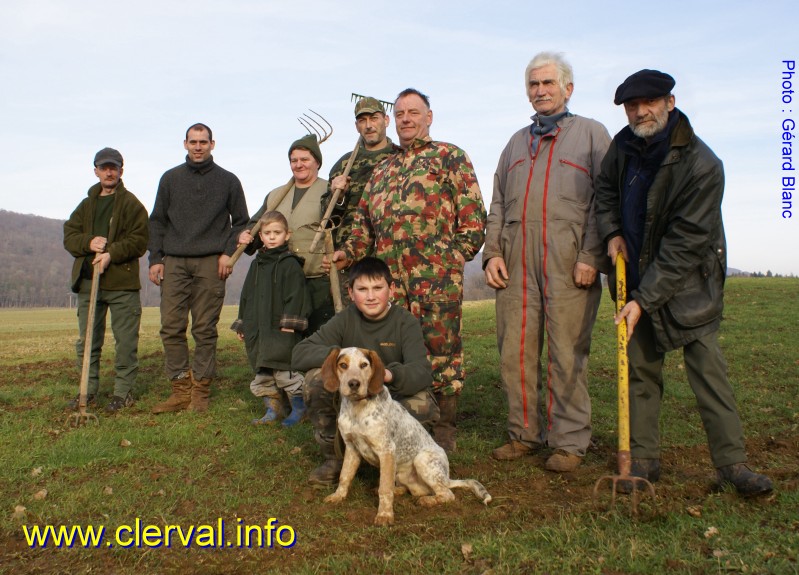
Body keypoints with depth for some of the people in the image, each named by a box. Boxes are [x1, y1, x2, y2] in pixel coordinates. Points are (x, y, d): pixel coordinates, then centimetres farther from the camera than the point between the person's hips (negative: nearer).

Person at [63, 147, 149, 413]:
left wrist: (112, 254, -19)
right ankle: (89, 390, 20)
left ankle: (123, 391, 7)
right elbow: (69, 236, 12)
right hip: (87, 282, 5)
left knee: (125, 341, -1)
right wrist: (88, 243, -9)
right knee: (86, 341, 9)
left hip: (122, 283, -5)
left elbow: (139, 240, -6)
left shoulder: (131, 204, 3)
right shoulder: (86, 205, 19)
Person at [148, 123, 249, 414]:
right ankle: (181, 389, 5)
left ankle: (200, 390, 6)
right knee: (171, 328, -3)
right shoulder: (170, 179, 14)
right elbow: (157, 221, 15)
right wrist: (155, 259, 5)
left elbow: (241, 222, 12)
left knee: (205, 330, -1)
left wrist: (228, 253, -2)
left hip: (210, 264, -2)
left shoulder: (228, 180, 10)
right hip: (174, 263, 2)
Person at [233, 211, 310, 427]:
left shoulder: (290, 264, -5)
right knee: (261, 373, 11)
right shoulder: (256, 264, 16)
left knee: (284, 370, -5)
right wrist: (242, 324, 18)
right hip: (257, 330, 7)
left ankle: (299, 408, 10)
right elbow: (246, 296, 20)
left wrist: (289, 323, -18)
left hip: (281, 330, -7)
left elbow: (295, 296, -12)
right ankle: (273, 409, 22)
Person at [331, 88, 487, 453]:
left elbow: (471, 212, 0)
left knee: (440, 347, -2)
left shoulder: (450, 156, 8)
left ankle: (444, 430, 10)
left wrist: (456, 255, -7)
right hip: (388, 273, 5)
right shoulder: (382, 169, 25)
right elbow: (364, 220, 24)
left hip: (436, 274, -5)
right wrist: (348, 252, 10)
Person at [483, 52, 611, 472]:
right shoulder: (516, 142, 25)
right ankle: (525, 433, 18)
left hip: (569, 263, -4)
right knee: (515, 353, 4)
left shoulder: (591, 133, 10)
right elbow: (498, 204, 21)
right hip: (515, 263, 5)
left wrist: (591, 257, -10)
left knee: (567, 355, -3)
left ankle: (569, 441, 9)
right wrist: (492, 252, 7)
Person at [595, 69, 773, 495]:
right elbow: (605, 190, 20)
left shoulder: (702, 165, -20)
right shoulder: (623, 145, -1)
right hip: (636, 273, 5)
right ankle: (643, 459, 14)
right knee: (640, 368, 6)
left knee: (707, 366, -5)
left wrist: (643, 300, -23)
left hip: (687, 281, -5)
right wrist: (612, 232, 1)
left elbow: (685, 244, -22)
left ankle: (732, 461, 6)